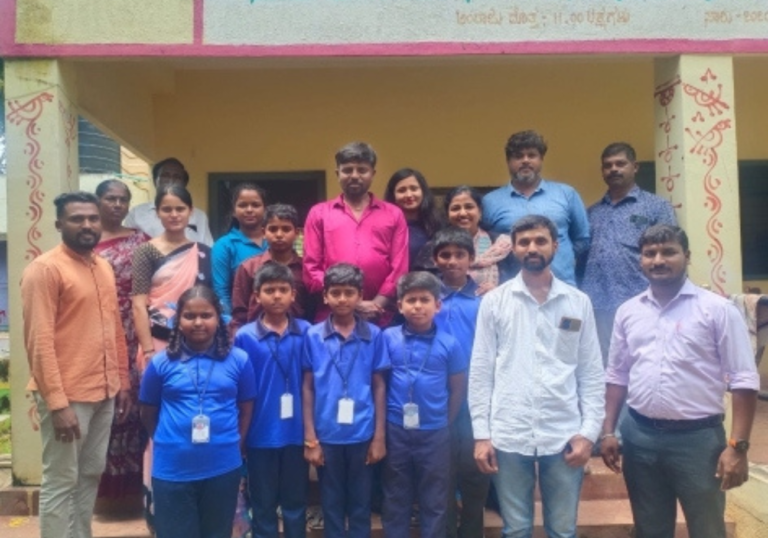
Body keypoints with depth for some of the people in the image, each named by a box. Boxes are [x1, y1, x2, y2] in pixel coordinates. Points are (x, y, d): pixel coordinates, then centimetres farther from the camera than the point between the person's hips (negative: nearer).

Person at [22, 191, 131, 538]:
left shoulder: (104, 268, 12)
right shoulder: (44, 269, -11)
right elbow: (39, 341, -16)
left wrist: (122, 381, 14)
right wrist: (57, 402, -20)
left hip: (104, 392, 7)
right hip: (67, 395, -7)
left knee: (91, 475, 17)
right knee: (60, 483, 4)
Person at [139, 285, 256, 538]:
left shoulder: (238, 360, -2)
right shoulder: (161, 362, -3)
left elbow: (246, 408, 7)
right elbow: (149, 412, 8)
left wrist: (235, 444, 3)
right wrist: (168, 442, 8)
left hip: (223, 467, 1)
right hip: (172, 469, 0)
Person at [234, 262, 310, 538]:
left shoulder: (306, 332, -3)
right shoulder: (244, 337, -7)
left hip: (296, 432, 1)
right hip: (261, 434, -1)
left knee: (296, 502, 15)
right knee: (263, 505, 14)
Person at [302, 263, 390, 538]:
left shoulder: (373, 335, -2)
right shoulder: (313, 336, -3)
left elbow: (379, 386, 1)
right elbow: (307, 388, 0)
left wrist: (379, 436, -1)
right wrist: (310, 438, -2)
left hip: (362, 434, 0)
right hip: (327, 435, 0)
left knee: (360, 504, 13)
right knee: (331, 504, 14)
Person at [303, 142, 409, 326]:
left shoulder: (393, 215, 12)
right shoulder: (319, 214, 11)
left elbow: (399, 268, 5)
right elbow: (311, 269, 3)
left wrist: (377, 304, -8)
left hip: (380, 318, 0)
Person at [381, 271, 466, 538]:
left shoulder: (449, 343, -6)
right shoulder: (388, 338, -6)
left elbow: (458, 388, 2)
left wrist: (445, 422, 3)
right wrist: (383, 421, 0)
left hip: (434, 433, 0)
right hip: (395, 430, 1)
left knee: (434, 501, 13)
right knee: (395, 499, 15)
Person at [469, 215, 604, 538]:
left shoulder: (579, 302, 5)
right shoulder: (494, 301, 2)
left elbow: (592, 373, 5)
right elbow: (481, 372, 1)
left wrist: (589, 431, -3)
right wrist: (481, 434, -3)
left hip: (564, 436, 1)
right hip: (508, 437, -1)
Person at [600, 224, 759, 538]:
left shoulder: (717, 309, -6)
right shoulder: (628, 312, 7)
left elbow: (744, 381, -7)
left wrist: (738, 446, -13)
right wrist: (608, 431, 7)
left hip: (698, 437, -3)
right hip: (639, 436, 4)